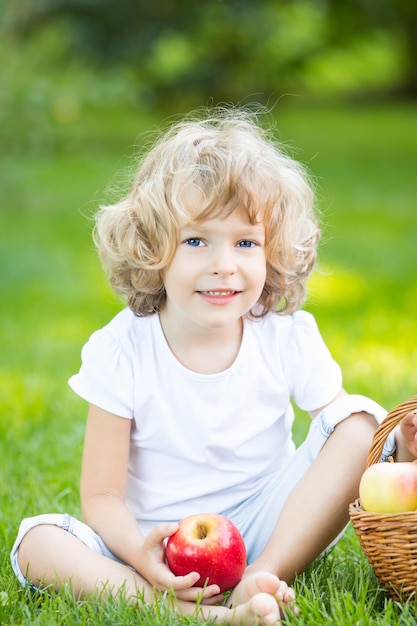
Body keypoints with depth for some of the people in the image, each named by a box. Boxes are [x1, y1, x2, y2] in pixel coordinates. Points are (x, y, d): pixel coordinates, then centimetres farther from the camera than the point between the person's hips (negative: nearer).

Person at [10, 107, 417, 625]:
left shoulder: (288, 338, -6)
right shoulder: (122, 351, -11)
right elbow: (102, 495, -10)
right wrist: (139, 553, -33)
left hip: (274, 535, 1)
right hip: (160, 544, -1)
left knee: (361, 418, -16)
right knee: (37, 542, -25)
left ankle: (257, 583, -26)